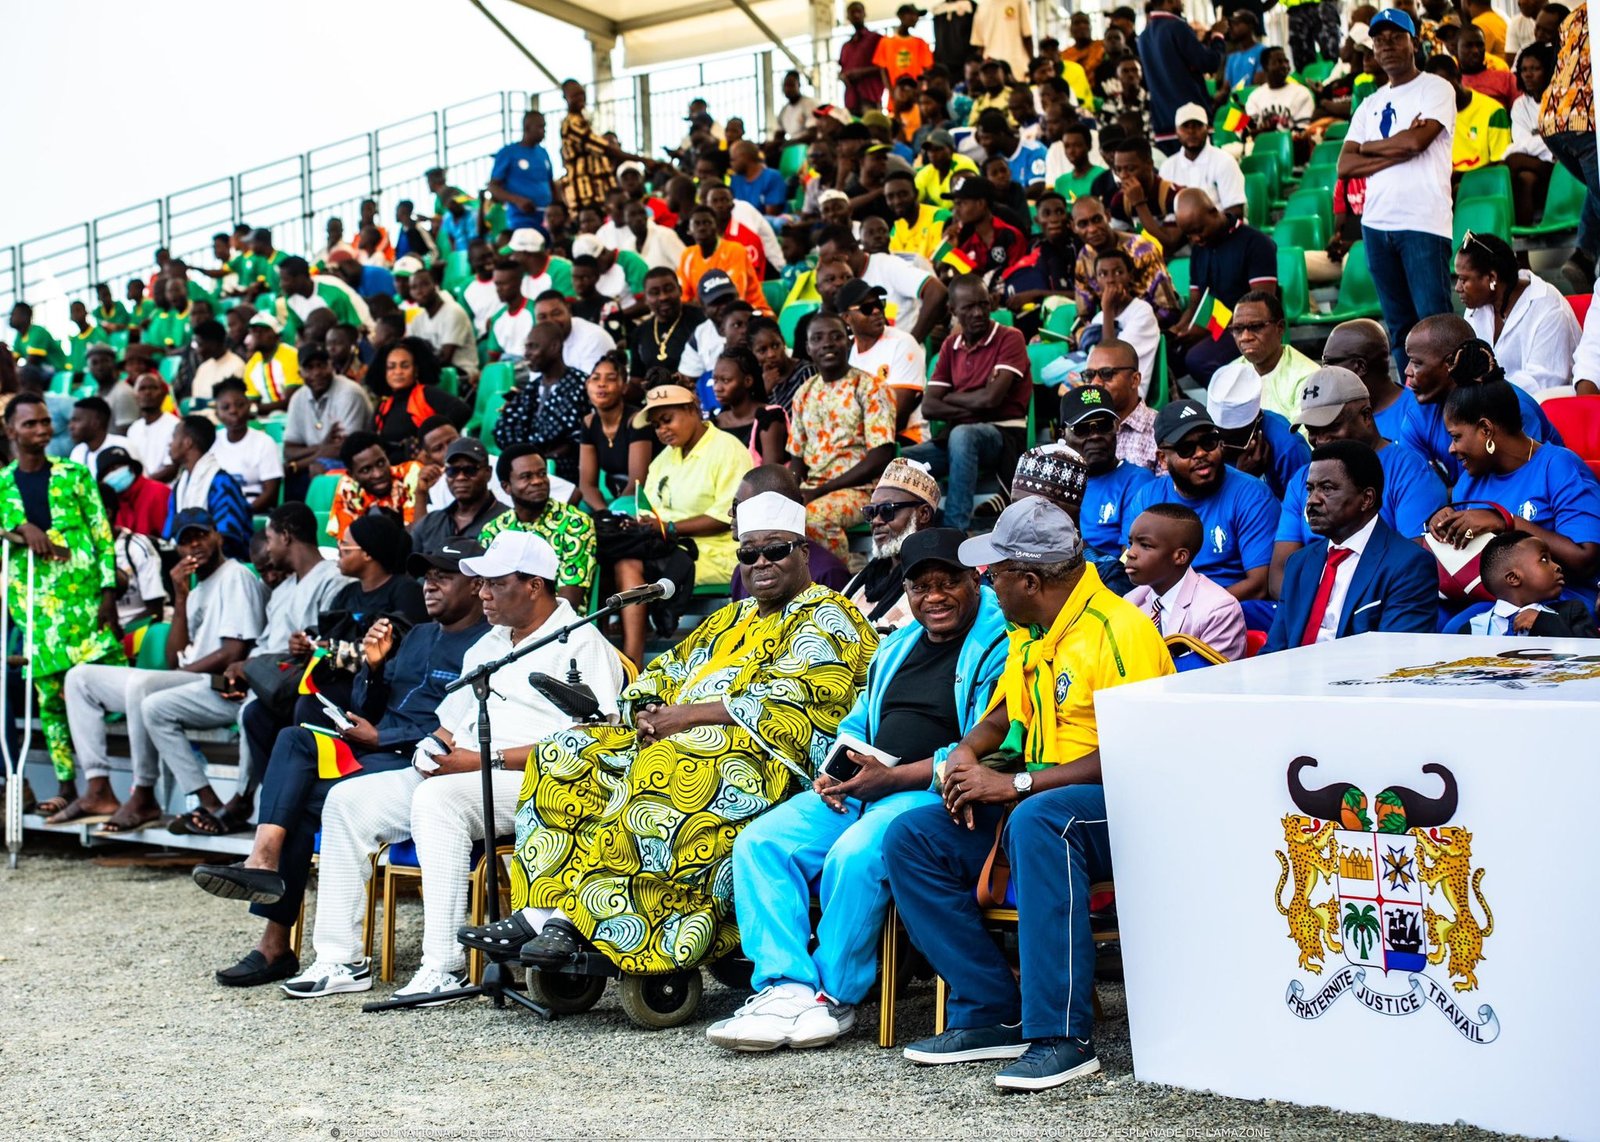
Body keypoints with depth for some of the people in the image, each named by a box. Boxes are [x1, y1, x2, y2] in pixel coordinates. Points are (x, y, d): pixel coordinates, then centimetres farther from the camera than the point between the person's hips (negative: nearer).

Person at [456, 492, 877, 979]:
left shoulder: (826, 620, 1)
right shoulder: (730, 619, 27)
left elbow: (783, 702, -14)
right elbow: (661, 673, 24)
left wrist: (685, 716, -16)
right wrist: (647, 713, -1)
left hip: (765, 761, -9)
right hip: (679, 741, 9)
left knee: (662, 774, -37)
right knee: (564, 760, -6)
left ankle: (578, 920, -35)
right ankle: (542, 912, -20)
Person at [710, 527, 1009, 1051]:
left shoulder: (998, 645, -3)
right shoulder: (896, 646, 24)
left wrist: (891, 778, -19)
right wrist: (831, 772, 5)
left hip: (932, 793, -8)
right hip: (859, 788, 8)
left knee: (854, 855, -34)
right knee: (761, 841, -14)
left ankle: (834, 996, -16)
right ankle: (785, 986, -21)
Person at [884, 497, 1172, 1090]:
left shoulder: (1118, 629, -15)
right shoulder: (1028, 635, 13)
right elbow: (1001, 718, 26)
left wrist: (1016, 785, -23)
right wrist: (965, 753, 2)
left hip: (1117, 809, -9)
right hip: (1040, 797, 9)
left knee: (1037, 821, -40)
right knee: (910, 837, -6)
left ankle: (1062, 1036, -34)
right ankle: (992, 1014, -8)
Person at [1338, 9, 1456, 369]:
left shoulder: (1435, 89, 1)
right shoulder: (1370, 105, 18)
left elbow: (1417, 140, -16)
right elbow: (1345, 165, 6)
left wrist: (1369, 146, 1)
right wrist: (1398, 150, -7)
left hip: (1423, 223, -6)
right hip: (1376, 224, 6)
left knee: (1435, 322, -11)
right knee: (1398, 325, 10)